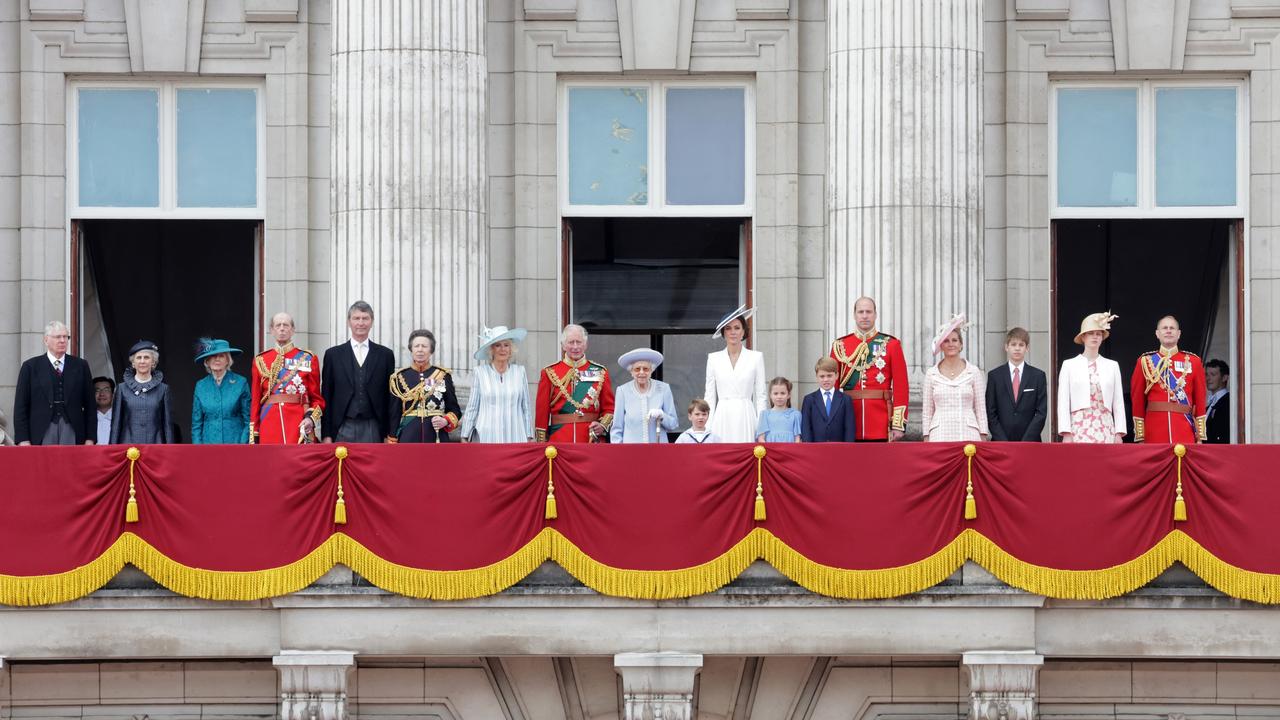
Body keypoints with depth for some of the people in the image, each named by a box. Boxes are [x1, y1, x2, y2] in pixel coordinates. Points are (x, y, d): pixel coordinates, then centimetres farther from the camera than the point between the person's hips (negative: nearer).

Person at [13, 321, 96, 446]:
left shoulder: (81, 366, 11)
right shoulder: (30, 367, 6)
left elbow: (89, 404, 10)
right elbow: (20, 406, 4)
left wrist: (90, 438, 2)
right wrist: (23, 440, -4)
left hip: (73, 433, 1)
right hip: (41, 434, -1)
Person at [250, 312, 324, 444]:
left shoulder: (308, 358, 6)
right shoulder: (261, 360, 10)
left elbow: (316, 398, 8)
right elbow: (255, 400, 10)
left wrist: (311, 418, -12)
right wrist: (253, 437, 3)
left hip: (299, 426, -1)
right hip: (269, 425, 1)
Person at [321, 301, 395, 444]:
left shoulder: (385, 355, 9)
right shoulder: (333, 354, 8)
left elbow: (390, 397, 8)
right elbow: (326, 398, 7)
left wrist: (390, 434, 2)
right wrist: (326, 434, 0)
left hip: (373, 430, 0)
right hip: (344, 428, 0)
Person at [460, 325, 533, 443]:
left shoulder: (520, 371, 9)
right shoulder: (480, 372, 5)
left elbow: (526, 407, 12)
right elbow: (471, 408, 7)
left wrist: (529, 437, 9)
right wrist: (465, 438, 5)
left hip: (515, 437, 1)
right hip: (486, 437, -1)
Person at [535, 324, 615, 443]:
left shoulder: (600, 372, 8)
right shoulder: (550, 373, 5)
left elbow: (609, 408, 11)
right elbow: (541, 411, 4)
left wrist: (603, 425, -9)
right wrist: (542, 444, 0)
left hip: (592, 441, 1)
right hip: (559, 441, -1)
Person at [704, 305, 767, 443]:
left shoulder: (756, 357, 5)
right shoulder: (713, 358, 9)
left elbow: (760, 396, 5)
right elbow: (709, 396, 10)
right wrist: (707, 428, 3)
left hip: (745, 418, -1)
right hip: (722, 418, 1)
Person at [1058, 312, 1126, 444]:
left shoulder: (1112, 366, 13)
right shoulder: (1069, 365, 8)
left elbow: (1118, 403, 10)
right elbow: (1063, 402, 3)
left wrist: (1119, 434, 1)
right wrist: (1066, 433, -6)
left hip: (1105, 429, 1)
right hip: (1079, 427, -1)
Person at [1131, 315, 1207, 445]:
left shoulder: (1193, 361, 9)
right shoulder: (1145, 361, 7)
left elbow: (1200, 400, 8)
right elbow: (1137, 400, 7)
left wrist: (1200, 437, 3)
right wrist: (1139, 437, 2)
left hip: (1185, 433, 0)